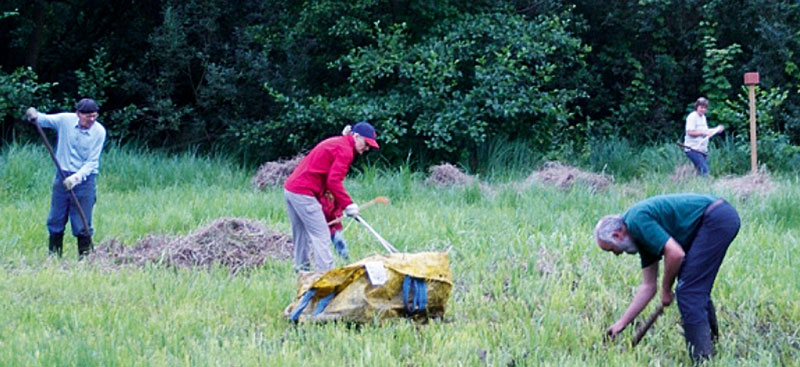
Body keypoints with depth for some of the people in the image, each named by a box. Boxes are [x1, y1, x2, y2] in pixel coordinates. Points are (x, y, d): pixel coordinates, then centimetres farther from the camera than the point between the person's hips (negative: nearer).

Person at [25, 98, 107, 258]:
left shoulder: (99, 132, -10)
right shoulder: (65, 120, -6)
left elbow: (92, 162, -10)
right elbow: (45, 120, 6)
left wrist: (77, 177, -24)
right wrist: (34, 116, -19)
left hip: (85, 179, -2)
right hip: (63, 176, 2)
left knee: (82, 224, -1)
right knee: (55, 221, 8)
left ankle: (85, 256, 8)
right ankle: (53, 255, 19)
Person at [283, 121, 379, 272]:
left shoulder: (334, 143, 21)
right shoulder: (344, 150, -10)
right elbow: (333, 181, -20)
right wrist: (348, 204, -18)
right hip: (304, 193, -10)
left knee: (301, 235, 19)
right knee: (321, 235, -9)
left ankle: (301, 270, 28)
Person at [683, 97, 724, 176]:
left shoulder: (703, 117, 18)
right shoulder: (692, 116, -10)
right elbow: (690, 132, -19)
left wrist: (716, 129, 18)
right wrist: (703, 132, -20)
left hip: (702, 150, 9)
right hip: (693, 149, -9)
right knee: (704, 171, -18)